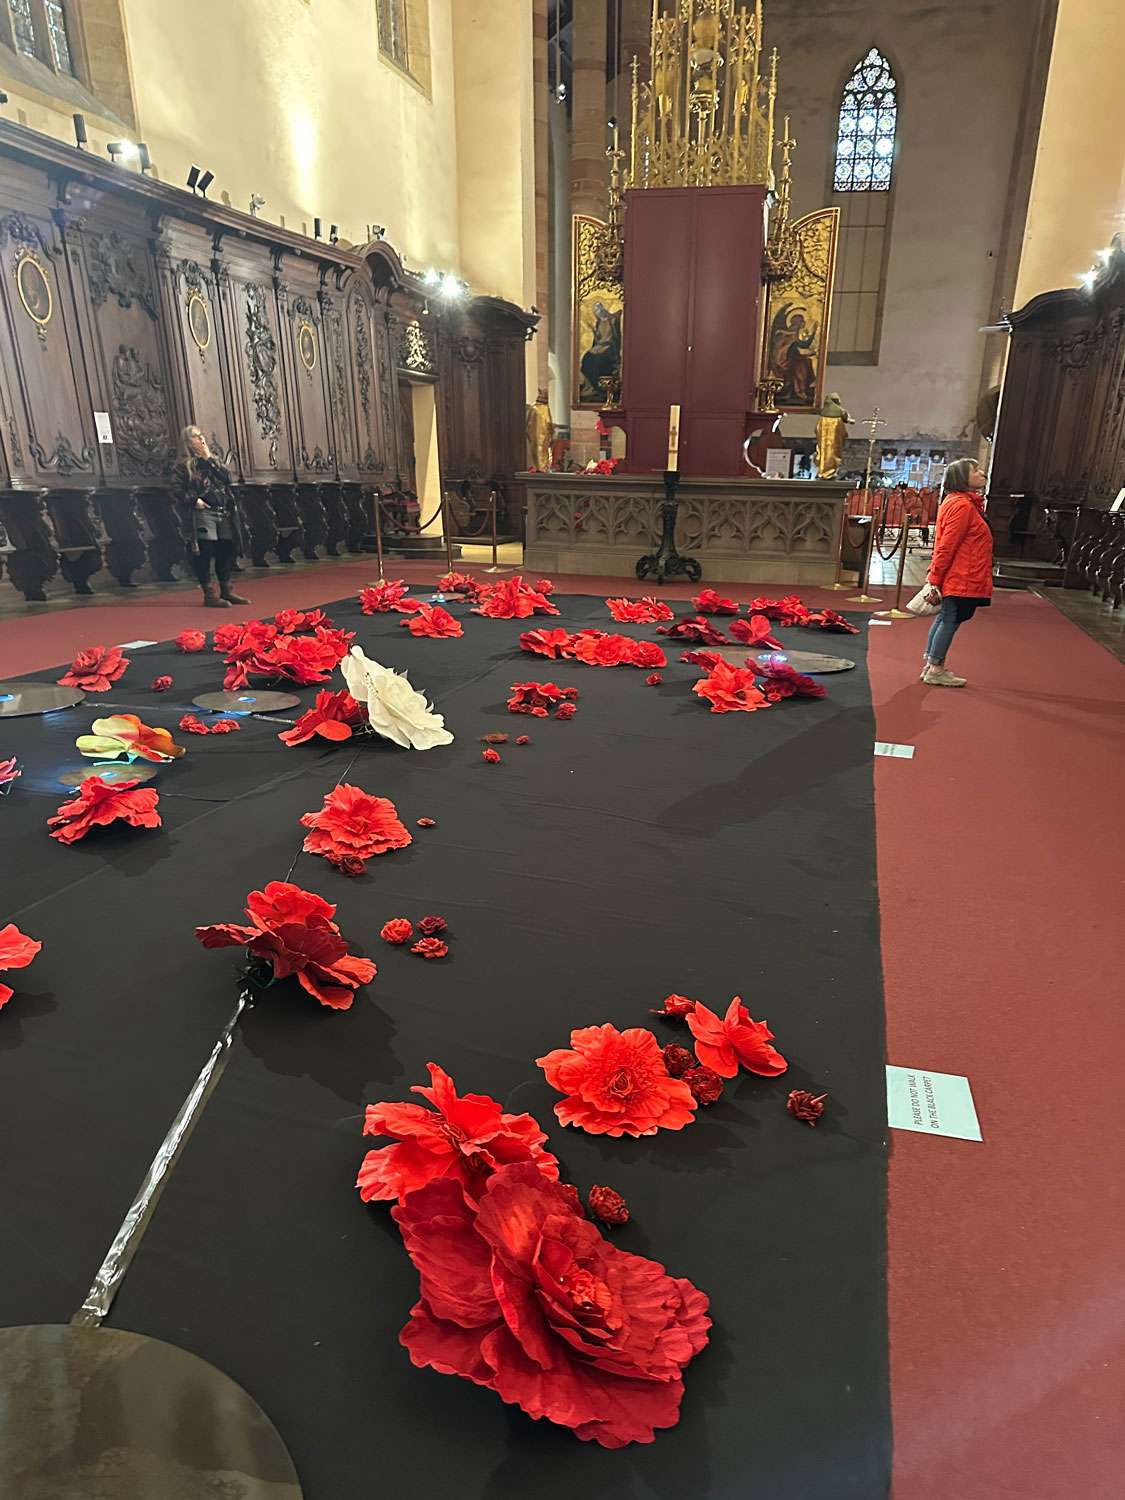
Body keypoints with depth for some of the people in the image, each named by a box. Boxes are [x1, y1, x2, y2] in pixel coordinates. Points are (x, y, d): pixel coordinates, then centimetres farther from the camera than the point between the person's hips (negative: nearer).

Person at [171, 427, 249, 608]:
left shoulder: (211, 461, 19)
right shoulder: (183, 465, 0)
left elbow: (227, 478, 2)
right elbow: (176, 490, -7)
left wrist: (210, 461, -4)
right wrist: (194, 500, -17)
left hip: (223, 514, 6)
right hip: (203, 514, -6)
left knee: (226, 551, 9)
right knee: (204, 553, -6)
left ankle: (226, 591, 20)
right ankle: (209, 595, -1)